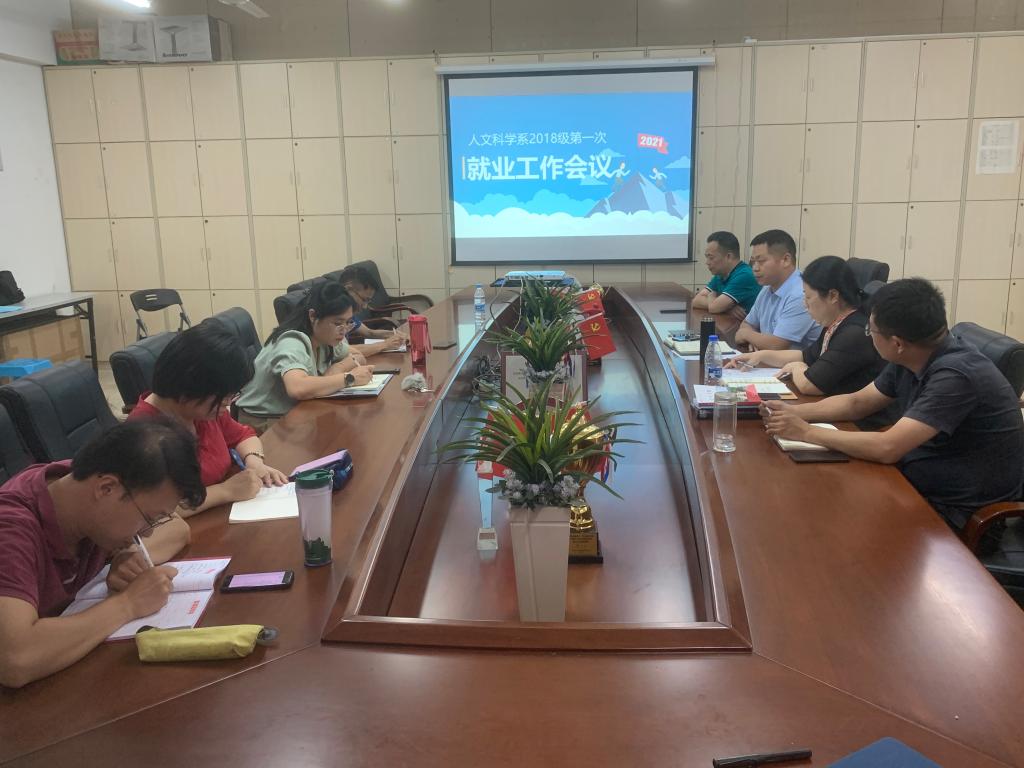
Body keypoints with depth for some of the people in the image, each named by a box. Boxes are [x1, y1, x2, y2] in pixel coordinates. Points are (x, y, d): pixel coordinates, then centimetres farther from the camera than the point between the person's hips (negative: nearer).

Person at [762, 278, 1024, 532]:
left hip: (957, 505, -7)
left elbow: (887, 448, -34)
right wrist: (795, 412, -4)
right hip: (923, 479, 7)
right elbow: (856, 403, 10)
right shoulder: (908, 361, -3)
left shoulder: (956, 375, -29)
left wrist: (806, 432, -25)